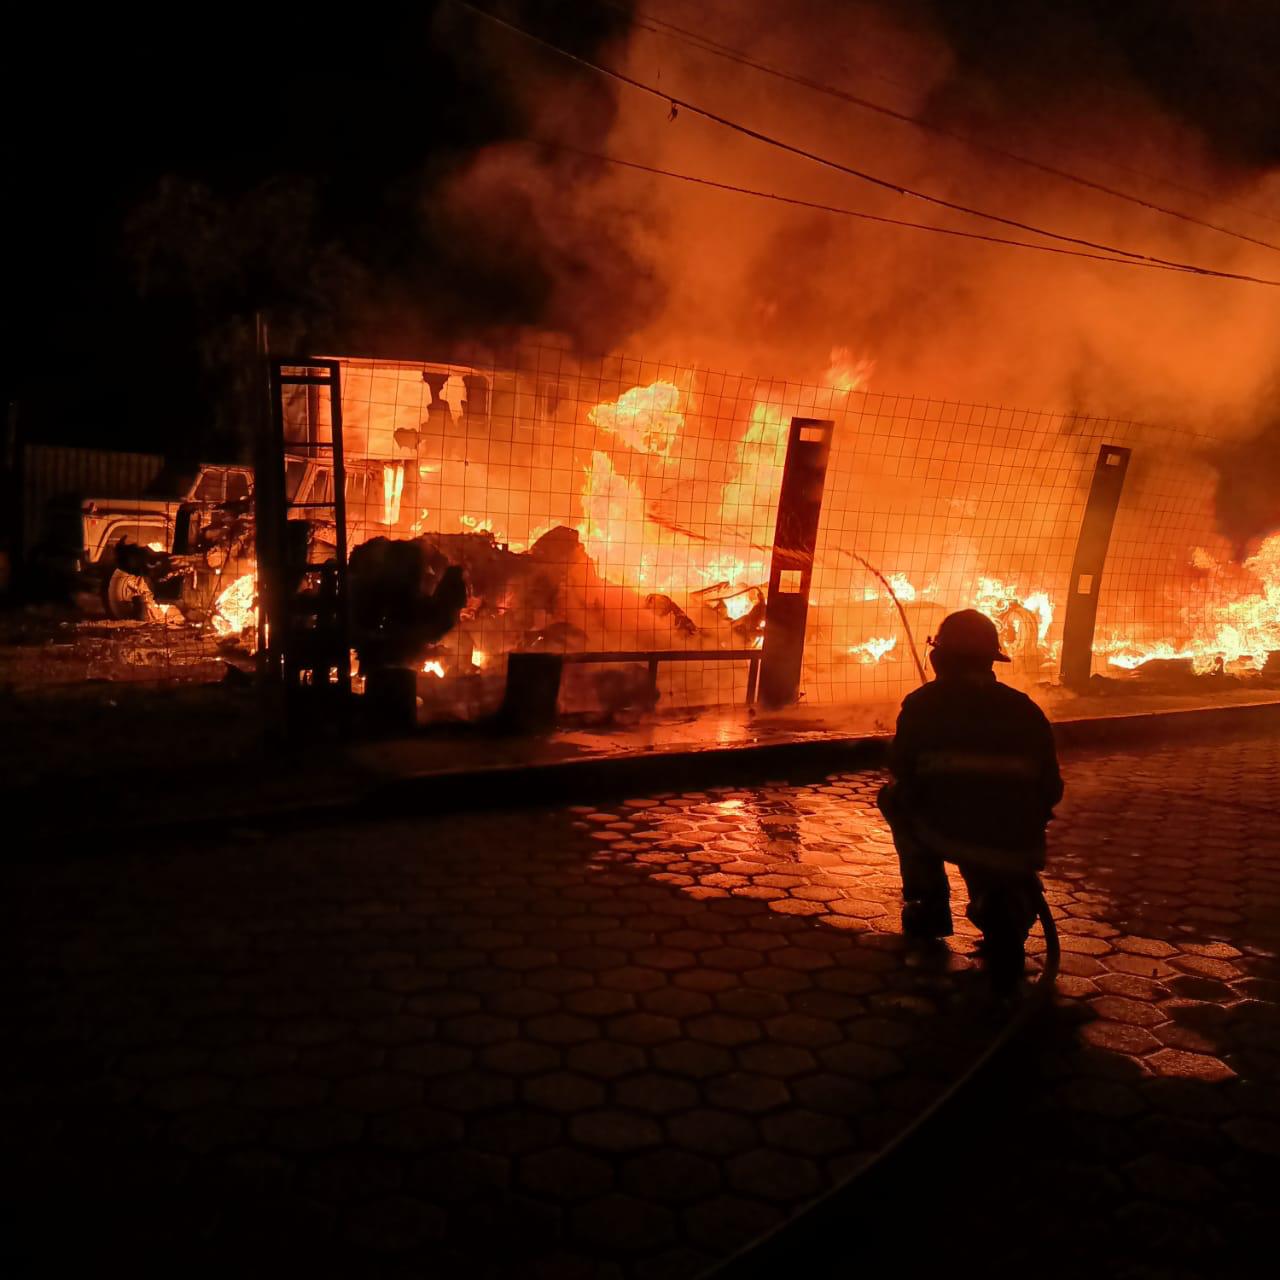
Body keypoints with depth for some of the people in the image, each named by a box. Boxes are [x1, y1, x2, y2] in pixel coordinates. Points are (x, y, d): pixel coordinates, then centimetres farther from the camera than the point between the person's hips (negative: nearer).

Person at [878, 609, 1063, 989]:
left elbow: (902, 777, 8)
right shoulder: (1026, 710, 10)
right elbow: (1051, 791, 12)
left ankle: (927, 903, 25)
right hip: (1016, 850, 2)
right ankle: (1005, 913, -3)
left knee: (895, 800, 26)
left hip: (945, 837, -2)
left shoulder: (922, 705, 2)